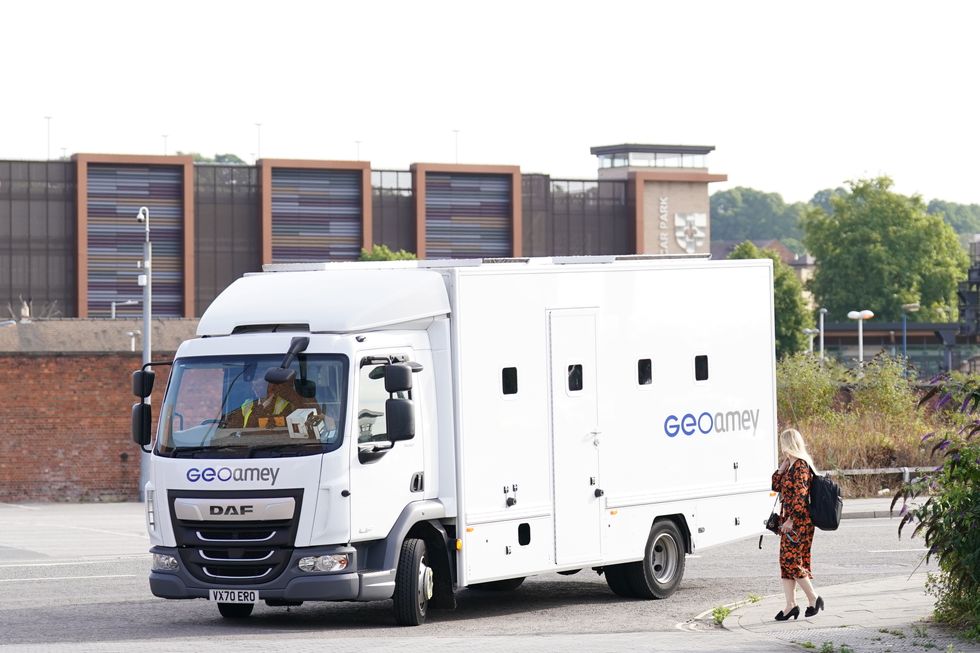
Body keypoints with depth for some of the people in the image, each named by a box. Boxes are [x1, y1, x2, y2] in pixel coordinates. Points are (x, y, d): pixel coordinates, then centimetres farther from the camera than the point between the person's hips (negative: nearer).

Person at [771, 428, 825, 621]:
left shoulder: (800, 466, -15)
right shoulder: (790, 465, 14)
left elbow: (800, 496, -21)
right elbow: (776, 486, 21)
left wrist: (791, 520, -21)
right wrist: (782, 467, 9)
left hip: (799, 521, -10)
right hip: (788, 520, 10)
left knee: (792, 561, -8)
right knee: (785, 561, 7)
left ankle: (814, 598, 1)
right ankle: (790, 604, 8)